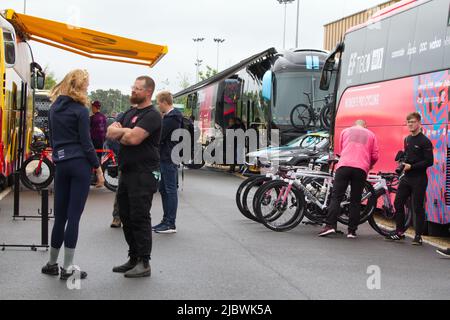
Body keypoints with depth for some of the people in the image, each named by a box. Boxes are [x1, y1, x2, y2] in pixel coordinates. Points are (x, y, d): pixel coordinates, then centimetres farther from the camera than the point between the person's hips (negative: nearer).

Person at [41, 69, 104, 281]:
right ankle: (67, 268, 0)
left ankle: (52, 264, 21)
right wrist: (98, 168, -4)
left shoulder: (54, 108, 11)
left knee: (60, 215, 13)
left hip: (60, 165, 6)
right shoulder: (80, 110, -9)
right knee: (74, 216, -3)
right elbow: (86, 143, -10)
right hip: (80, 165, -6)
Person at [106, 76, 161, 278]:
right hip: (126, 172, 9)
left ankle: (144, 264, -1)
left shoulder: (152, 115, -10)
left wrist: (119, 135, -3)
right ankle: (133, 259, 22)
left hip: (143, 175, -9)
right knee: (126, 217, 12)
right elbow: (110, 132, 9)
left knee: (140, 218, -7)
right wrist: (126, 131, -10)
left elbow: (133, 138, -23)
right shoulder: (130, 113, 19)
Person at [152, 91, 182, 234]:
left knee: (170, 190, -6)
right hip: (164, 158, 10)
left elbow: (160, 136, -20)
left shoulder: (172, 118, -17)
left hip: (169, 159, -10)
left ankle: (171, 224, -2)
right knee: (164, 189, 14)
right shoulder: (168, 116, 16)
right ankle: (166, 220, 21)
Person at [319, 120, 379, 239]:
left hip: (344, 166, 0)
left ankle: (330, 225, -16)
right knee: (355, 201, 5)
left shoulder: (346, 131, 20)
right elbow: (375, 156, 12)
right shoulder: (371, 134, 19)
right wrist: (370, 165, 33)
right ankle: (352, 231, 2)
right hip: (361, 169, 0)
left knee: (336, 197, -2)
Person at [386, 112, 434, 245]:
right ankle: (399, 232, 16)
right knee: (398, 203, 5)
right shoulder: (407, 139, 14)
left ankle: (418, 236, 5)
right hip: (406, 178, 7)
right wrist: (402, 162, 6)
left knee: (418, 208, -3)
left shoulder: (424, 141, -10)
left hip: (419, 179, -7)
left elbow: (429, 161, -14)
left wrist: (411, 166, -18)